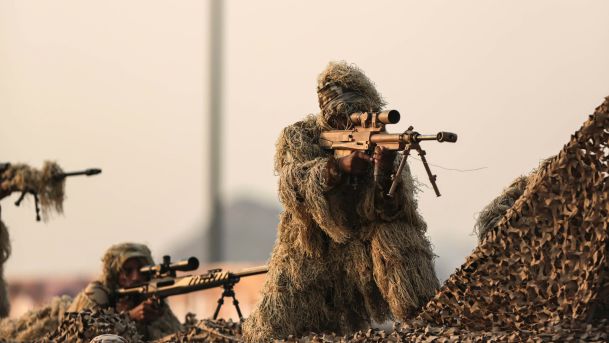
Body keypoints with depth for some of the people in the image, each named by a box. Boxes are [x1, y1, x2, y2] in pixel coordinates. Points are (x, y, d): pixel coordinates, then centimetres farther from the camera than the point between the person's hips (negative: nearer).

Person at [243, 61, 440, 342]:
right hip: (307, 254, -1)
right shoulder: (298, 137, -5)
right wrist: (339, 166, -38)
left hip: (360, 253, 1)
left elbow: (388, 209, -17)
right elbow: (294, 186, -24)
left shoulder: (377, 141, -5)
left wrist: (387, 172, -38)